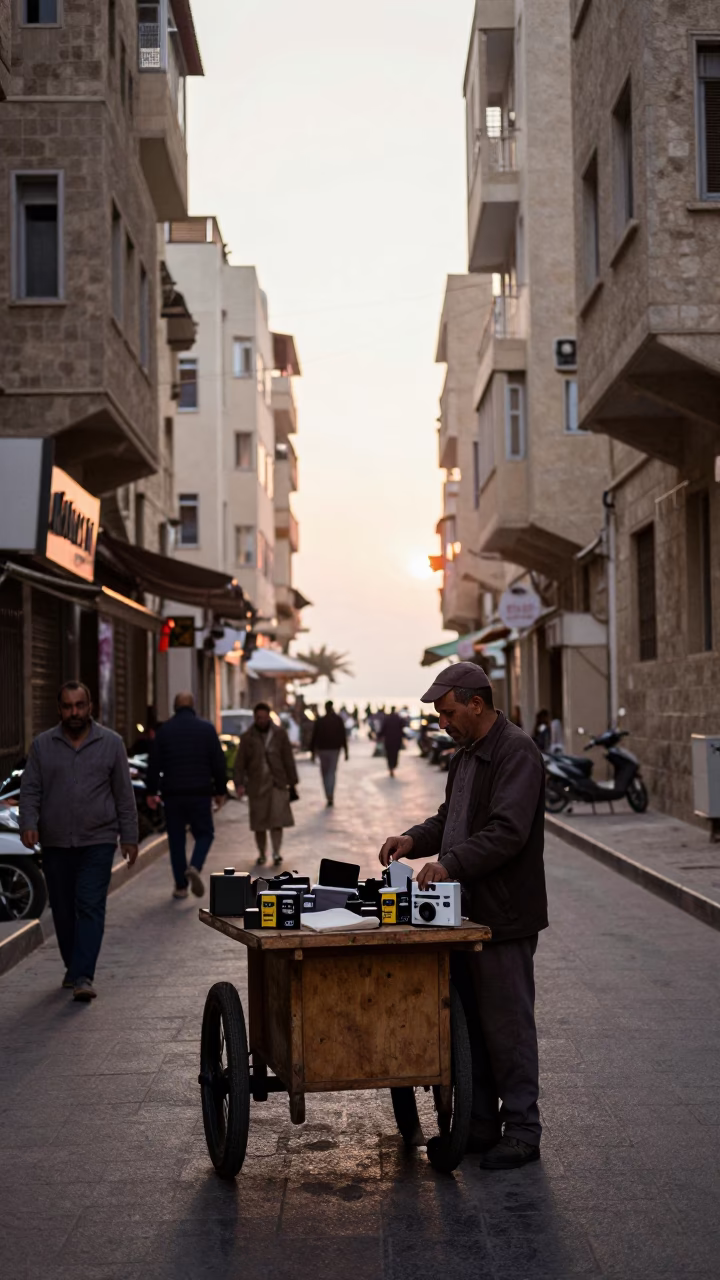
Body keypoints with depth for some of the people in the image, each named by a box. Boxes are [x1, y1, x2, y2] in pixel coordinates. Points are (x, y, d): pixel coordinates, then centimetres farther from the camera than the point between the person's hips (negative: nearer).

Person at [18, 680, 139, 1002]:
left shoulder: (111, 743, 3)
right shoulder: (43, 745, 5)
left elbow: (124, 794, 5)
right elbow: (30, 790, 4)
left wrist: (129, 837, 2)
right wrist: (28, 823, -13)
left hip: (98, 842, -2)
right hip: (55, 843, 2)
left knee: (90, 907, -10)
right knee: (62, 910, 10)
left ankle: (83, 976, -13)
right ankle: (72, 967, 27)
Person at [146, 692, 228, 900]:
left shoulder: (164, 730, 3)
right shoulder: (207, 728, 0)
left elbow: (154, 764, 3)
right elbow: (218, 763, 0)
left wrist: (152, 792, 11)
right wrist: (220, 791, 7)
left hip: (172, 794, 1)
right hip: (200, 793, -1)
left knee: (176, 838, 9)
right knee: (204, 833, 11)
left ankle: (181, 886, 8)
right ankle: (195, 867, -15)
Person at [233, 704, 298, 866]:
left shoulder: (279, 734, 2)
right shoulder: (247, 737, 1)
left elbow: (288, 759, 5)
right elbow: (240, 763, 0)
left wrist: (292, 782, 4)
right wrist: (239, 784, -9)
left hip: (277, 782, -1)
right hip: (256, 784, 1)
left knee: (277, 819, -11)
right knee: (259, 822, 5)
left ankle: (276, 853, -10)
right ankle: (261, 854, 17)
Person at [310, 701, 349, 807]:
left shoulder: (319, 721, -3)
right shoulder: (339, 720, -3)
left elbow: (314, 737, -2)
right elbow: (343, 736, -4)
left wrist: (312, 751, 6)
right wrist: (346, 751, 0)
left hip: (322, 749, 0)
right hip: (335, 749, 0)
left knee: (325, 773, 12)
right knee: (332, 772, 4)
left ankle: (329, 797, 8)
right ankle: (330, 797, -12)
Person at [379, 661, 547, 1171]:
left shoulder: (517, 752, -16)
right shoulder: (466, 755, 16)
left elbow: (508, 831, -25)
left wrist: (450, 865, -30)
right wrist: (415, 839, 5)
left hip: (504, 917, -10)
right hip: (465, 913, 10)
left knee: (508, 1023, -1)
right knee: (468, 1022, 15)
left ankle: (522, 1129, 10)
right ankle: (480, 1125, 25)